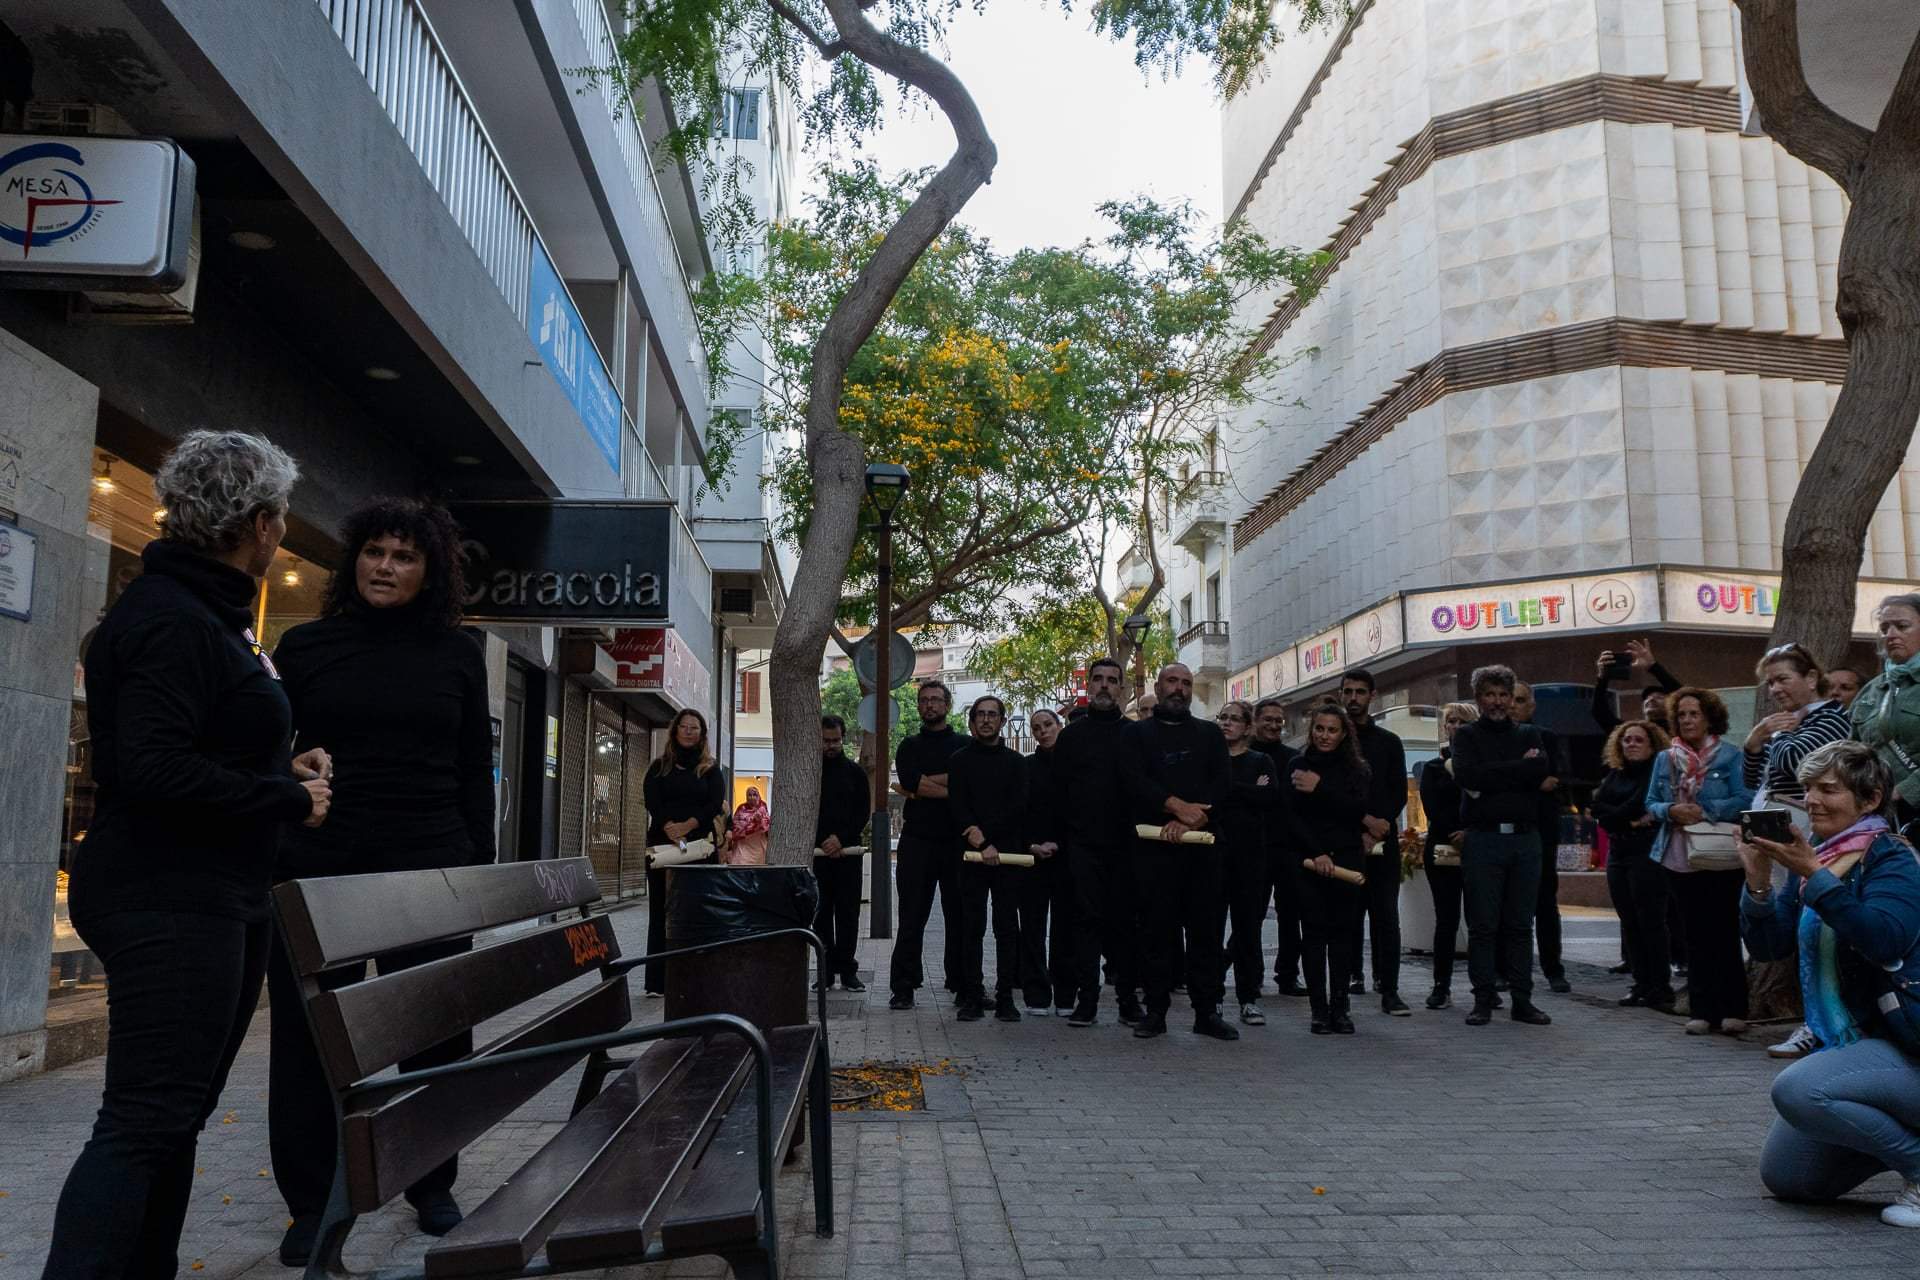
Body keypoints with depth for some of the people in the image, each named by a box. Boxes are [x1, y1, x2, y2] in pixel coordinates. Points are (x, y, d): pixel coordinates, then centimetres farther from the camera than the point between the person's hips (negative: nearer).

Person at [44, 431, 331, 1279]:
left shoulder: (208, 612, 15)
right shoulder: (170, 620, -16)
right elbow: (151, 769, -24)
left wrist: (280, 769, 8)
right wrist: (288, 800, -16)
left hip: (221, 899, 10)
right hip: (168, 901, -10)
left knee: (177, 1116, 15)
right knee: (145, 1122, -7)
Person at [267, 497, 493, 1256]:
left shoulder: (458, 653, 6)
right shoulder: (307, 645, 5)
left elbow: (475, 771, 7)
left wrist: (481, 870, 2)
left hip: (431, 873, 0)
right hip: (317, 871, 0)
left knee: (436, 1033, 9)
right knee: (308, 1038, 6)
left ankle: (433, 1186, 27)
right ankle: (310, 1203, 22)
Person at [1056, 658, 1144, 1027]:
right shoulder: (1071, 735, 9)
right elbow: (1058, 789, 7)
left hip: (1126, 843, 0)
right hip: (1084, 844, 0)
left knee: (1126, 920, 4)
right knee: (1087, 918, 0)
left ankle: (1129, 1000, 12)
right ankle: (1086, 1000, 4)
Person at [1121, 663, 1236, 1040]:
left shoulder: (1209, 734, 17)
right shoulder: (1137, 733, 11)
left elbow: (1223, 783, 4)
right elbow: (1133, 779, -5)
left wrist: (1189, 821, -10)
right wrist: (1178, 807, -16)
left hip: (1202, 843, 2)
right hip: (1153, 844, -2)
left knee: (1206, 927, 1)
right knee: (1157, 927, 0)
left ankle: (1207, 1011, 7)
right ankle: (1156, 1011, 6)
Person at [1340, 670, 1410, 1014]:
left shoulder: (1389, 742, 13)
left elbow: (1399, 793, 7)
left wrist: (1381, 825, -8)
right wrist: (1364, 820, -10)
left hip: (1383, 842, 1)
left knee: (1386, 917, -5)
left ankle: (1389, 990, -5)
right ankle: (1353, 977, 15)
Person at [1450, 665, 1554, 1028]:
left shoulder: (1529, 735, 13)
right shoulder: (1467, 735, 6)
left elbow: (1543, 770, -7)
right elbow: (1466, 774, -14)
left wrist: (1491, 776, -10)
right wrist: (1518, 768, -8)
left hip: (1524, 838, 2)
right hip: (1482, 839, -2)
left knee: (1519, 925, 7)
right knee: (1483, 925, 1)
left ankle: (1522, 1001, 13)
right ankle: (1483, 1001, 7)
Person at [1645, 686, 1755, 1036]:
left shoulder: (1730, 756, -3)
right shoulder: (1666, 759, 10)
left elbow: (1743, 800, -12)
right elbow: (1651, 803, 9)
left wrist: (1705, 811, -21)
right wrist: (1672, 811, -10)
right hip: (1679, 859, 4)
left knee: (1725, 934, 1)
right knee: (1695, 936, 8)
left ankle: (1732, 1010, 10)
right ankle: (1701, 1011, 13)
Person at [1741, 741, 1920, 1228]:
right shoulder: (1812, 859, 7)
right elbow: (1768, 945, 2)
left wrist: (1813, 875, -35)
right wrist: (1758, 881, -14)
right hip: (1845, 1043, 8)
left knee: (1795, 1090, -33)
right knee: (1783, 1177, 7)